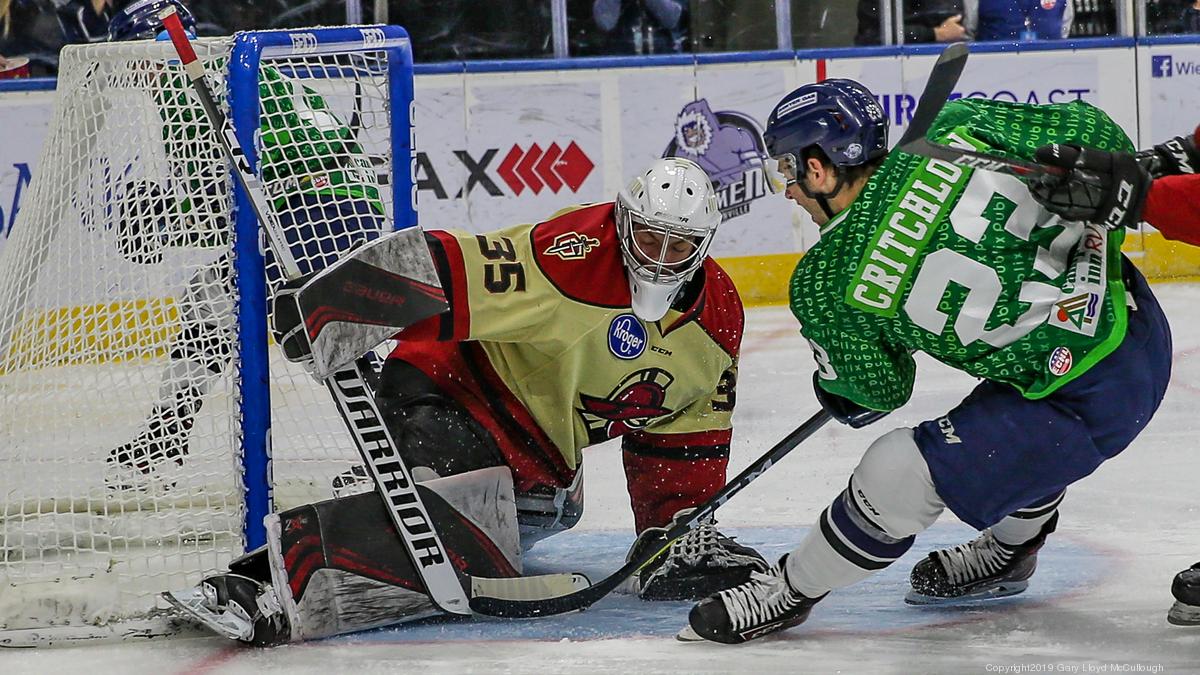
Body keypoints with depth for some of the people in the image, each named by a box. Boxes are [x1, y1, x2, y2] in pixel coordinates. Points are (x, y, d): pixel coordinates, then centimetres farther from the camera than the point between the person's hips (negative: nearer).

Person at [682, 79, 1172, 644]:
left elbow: (880, 393, 4)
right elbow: (1095, 135, 0)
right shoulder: (955, 128, -4)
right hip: (1141, 319, 7)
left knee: (897, 471, 0)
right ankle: (1009, 553, 53)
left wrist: (835, 390, 27)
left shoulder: (824, 285, -11)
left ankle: (790, 592, 19)